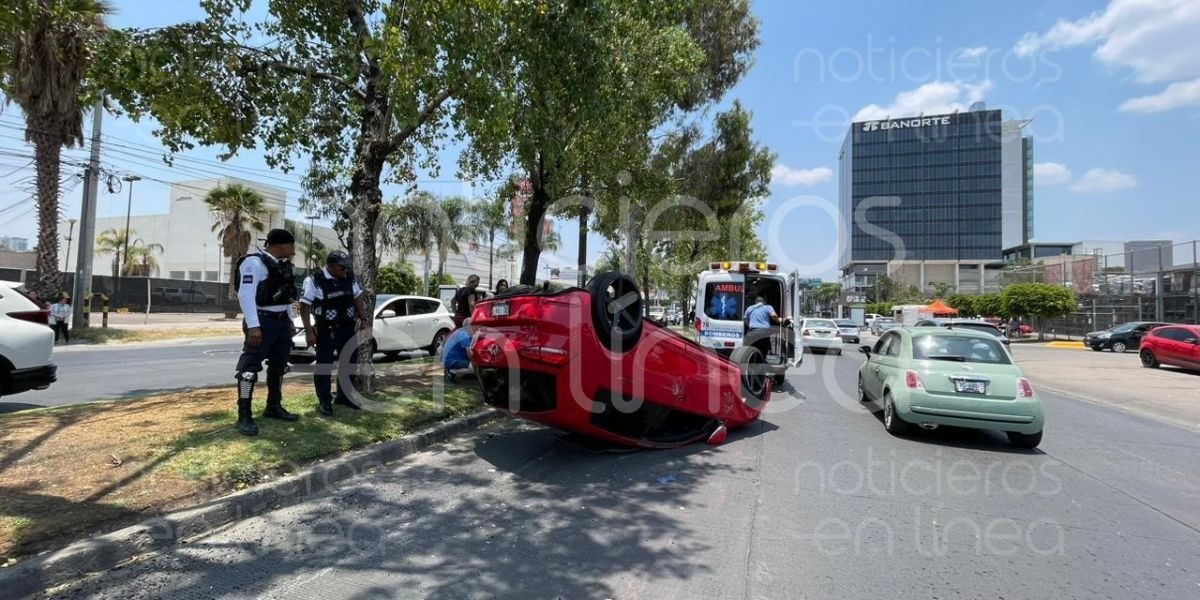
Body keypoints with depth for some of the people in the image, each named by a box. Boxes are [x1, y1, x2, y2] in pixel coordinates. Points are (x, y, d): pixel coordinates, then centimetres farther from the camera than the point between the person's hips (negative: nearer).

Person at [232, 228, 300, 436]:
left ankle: (274, 407, 27)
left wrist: (289, 321, 20)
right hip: (262, 322, -9)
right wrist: (253, 326, -27)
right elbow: (246, 295, -21)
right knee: (250, 367, -6)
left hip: (281, 321, 9)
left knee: (278, 366, 15)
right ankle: (244, 416, -3)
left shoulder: (283, 265, 14)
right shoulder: (254, 262, -14)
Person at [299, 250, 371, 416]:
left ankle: (344, 396, 28)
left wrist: (364, 320, 9)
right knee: (324, 365, 0)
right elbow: (304, 306, -11)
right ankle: (324, 402, 11)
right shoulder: (315, 280, -12)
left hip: (348, 328, 6)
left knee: (350, 362, 13)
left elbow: (358, 299, 15)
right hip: (326, 331, -6)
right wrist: (308, 331, -15)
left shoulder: (350, 278, 5)